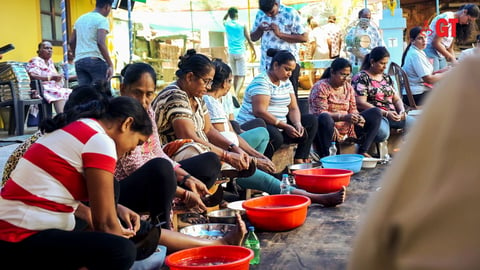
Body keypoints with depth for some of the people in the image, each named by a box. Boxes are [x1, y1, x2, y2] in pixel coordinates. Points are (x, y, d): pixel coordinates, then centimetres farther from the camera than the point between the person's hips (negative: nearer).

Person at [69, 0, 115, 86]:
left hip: (79, 61, 7)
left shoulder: (80, 19, 19)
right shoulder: (102, 20, -4)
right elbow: (101, 43, -18)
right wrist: (110, 64, -19)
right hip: (96, 60, -7)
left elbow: (71, 42, 19)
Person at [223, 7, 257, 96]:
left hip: (231, 53, 4)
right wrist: (254, 51, 9)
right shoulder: (242, 25, -4)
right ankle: (236, 94, -26)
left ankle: (236, 95, 16)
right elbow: (249, 40, -2)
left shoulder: (227, 24, 3)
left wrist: (228, 12, 15)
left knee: (235, 75, 14)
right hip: (240, 53, -4)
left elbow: (224, 19, 30)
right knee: (241, 76, -6)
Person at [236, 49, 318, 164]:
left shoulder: (286, 82, 14)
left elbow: (293, 108, 11)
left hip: (279, 126, 9)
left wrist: (297, 124, -11)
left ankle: (300, 160, -2)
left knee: (311, 121, 3)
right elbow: (259, 112, -23)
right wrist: (285, 126, -23)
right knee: (276, 136, -40)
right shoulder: (261, 81, -14)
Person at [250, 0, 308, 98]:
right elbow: (253, 38, 15)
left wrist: (280, 34, -18)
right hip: (267, 64, 4)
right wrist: (260, 29, -7)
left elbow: (304, 37, -11)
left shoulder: (291, 13, -7)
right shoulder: (260, 14, 7)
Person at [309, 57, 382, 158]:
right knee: (324, 118, -40)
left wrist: (357, 118, -12)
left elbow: (353, 110, 13)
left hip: (347, 129, 7)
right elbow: (320, 113, -18)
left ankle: (362, 151, -7)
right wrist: (344, 117, -28)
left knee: (375, 113, -2)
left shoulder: (348, 88, 14)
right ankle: (325, 157, -30)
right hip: (330, 130, -7)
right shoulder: (321, 87, -7)